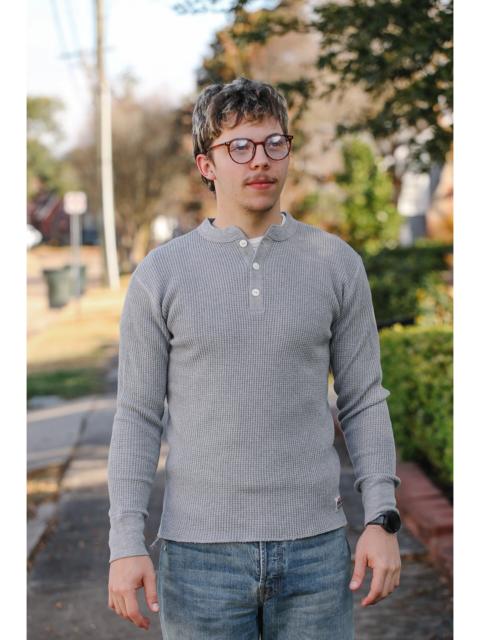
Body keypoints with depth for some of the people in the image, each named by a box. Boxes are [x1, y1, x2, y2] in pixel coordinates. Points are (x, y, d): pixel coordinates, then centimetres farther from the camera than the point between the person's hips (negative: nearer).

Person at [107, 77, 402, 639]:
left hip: (315, 548, 1)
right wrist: (126, 544, -7)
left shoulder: (336, 263, 3)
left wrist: (382, 520, -3)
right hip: (200, 551, -1)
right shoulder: (160, 275, -1)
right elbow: (138, 417, 1)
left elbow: (363, 402, 6)